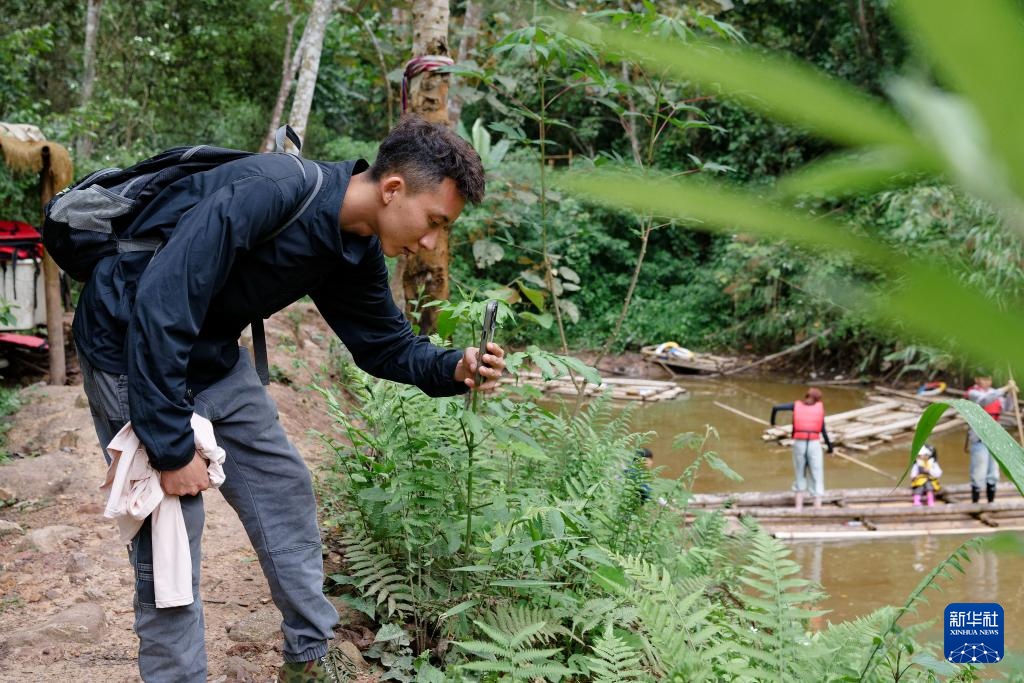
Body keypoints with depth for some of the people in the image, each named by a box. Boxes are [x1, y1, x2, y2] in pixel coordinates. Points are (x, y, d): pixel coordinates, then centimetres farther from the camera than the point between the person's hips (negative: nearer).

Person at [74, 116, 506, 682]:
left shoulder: (356, 251, -5)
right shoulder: (267, 192, -33)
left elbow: (384, 343, 8)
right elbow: (159, 307, -34)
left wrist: (453, 369, -13)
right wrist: (172, 447, -29)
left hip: (214, 357, 8)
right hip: (132, 346, -8)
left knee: (284, 490, 12)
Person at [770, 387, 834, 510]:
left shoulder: (797, 405, 8)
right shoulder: (820, 407, 7)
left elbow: (776, 407, 2)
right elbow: (823, 429, 2)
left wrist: (772, 422, 17)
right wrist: (829, 445, 9)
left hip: (799, 443, 1)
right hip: (814, 444, -1)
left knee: (800, 475, 16)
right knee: (817, 477, 4)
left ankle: (799, 506, 13)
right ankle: (818, 507, -1)